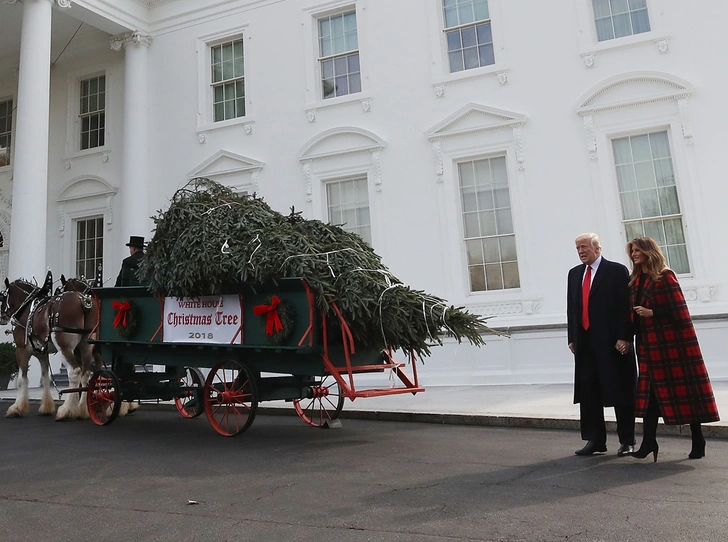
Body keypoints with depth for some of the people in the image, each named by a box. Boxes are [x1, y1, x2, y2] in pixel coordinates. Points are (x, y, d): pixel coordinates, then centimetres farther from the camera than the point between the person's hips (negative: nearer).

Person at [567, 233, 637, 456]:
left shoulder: (617, 271, -3)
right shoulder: (574, 274, 15)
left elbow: (626, 306, -8)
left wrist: (624, 337, -15)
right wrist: (572, 338, 9)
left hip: (613, 343, -5)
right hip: (585, 343, 5)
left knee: (620, 392, 4)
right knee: (588, 393, 6)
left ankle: (627, 441, 17)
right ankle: (595, 440, 15)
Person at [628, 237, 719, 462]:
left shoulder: (664, 276, -8)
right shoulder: (635, 280, 13)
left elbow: (678, 309, -13)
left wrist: (651, 313, -19)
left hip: (672, 342, -7)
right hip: (649, 344, 7)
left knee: (684, 389, 1)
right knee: (651, 391, 5)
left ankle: (698, 441, 14)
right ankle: (649, 441, 7)